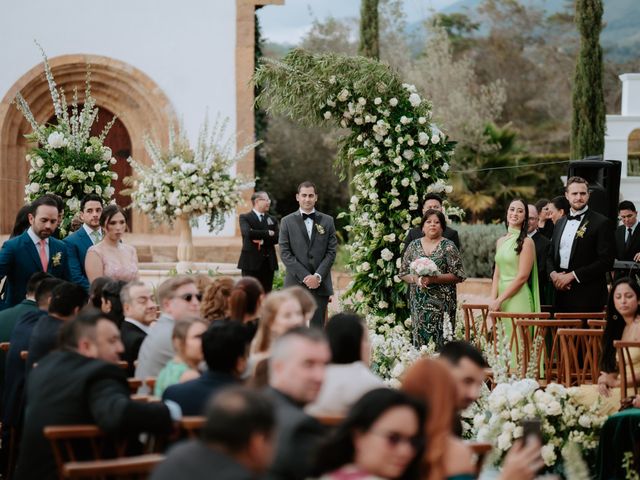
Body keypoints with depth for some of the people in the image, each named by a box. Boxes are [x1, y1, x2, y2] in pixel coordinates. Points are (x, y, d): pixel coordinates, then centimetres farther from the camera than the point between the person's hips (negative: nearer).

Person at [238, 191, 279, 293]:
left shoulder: (272, 219, 16)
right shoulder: (244, 218, 2)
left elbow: (277, 238, 2)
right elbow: (248, 233, -17)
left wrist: (263, 240, -13)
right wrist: (268, 233, -9)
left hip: (268, 263, 4)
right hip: (251, 262, -4)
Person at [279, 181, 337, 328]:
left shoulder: (327, 221, 10)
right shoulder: (287, 221, 6)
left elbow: (331, 252, 5)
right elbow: (285, 253, -1)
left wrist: (318, 276, -9)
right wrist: (305, 276, -10)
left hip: (320, 284, 1)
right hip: (295, 283, -1)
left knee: (317, 326, -1)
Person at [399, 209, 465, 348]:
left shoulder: (448, 247, 1)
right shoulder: (414, 246, 10)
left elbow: (458, 275, -4)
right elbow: (403, 273, 12)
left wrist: (434, 279, -16)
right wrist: (415, 279, -9)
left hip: (441, 302, -3)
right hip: (419, 303, 3)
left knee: (440, 340, -8)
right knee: (420, 339, -1)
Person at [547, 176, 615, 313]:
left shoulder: (602, 223, -5)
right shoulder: (560, 223, 17)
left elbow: (606, 261, -11)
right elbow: (551, 255, 22)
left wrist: (572, 275, -14)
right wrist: (553, 273, -1)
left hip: (587, 296, -6)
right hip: (561, 294, 6)